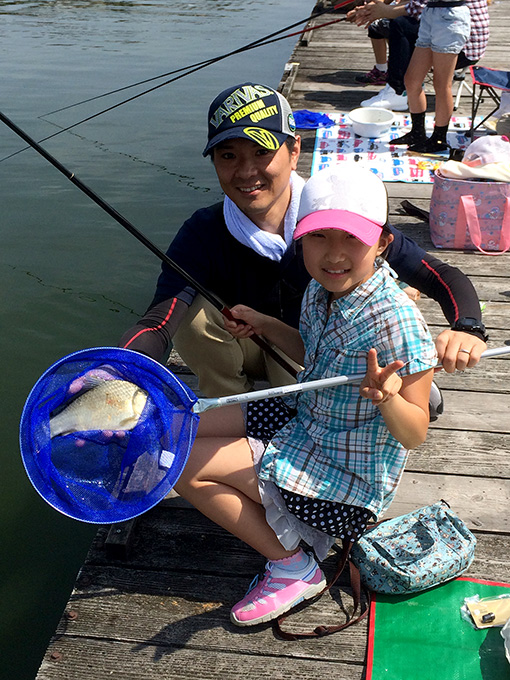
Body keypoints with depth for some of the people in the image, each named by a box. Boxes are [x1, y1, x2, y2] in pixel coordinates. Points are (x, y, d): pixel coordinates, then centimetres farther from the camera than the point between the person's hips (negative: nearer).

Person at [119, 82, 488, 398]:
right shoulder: (202, 235, -24)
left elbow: (440, 275, -25)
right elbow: (160, 318, -38)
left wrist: (468, 328, -47)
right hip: (246, 349, 1)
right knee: (193, 313, -27)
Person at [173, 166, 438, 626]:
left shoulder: (396, 321, -29)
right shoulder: (321, 289, -5)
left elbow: (415, 434, -23)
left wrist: (387, 398, -44)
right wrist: (266, 326, 4)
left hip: (348, 480, -8)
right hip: (305, 424, 9)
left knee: (181, 463, -11)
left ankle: (295, 568, 3)